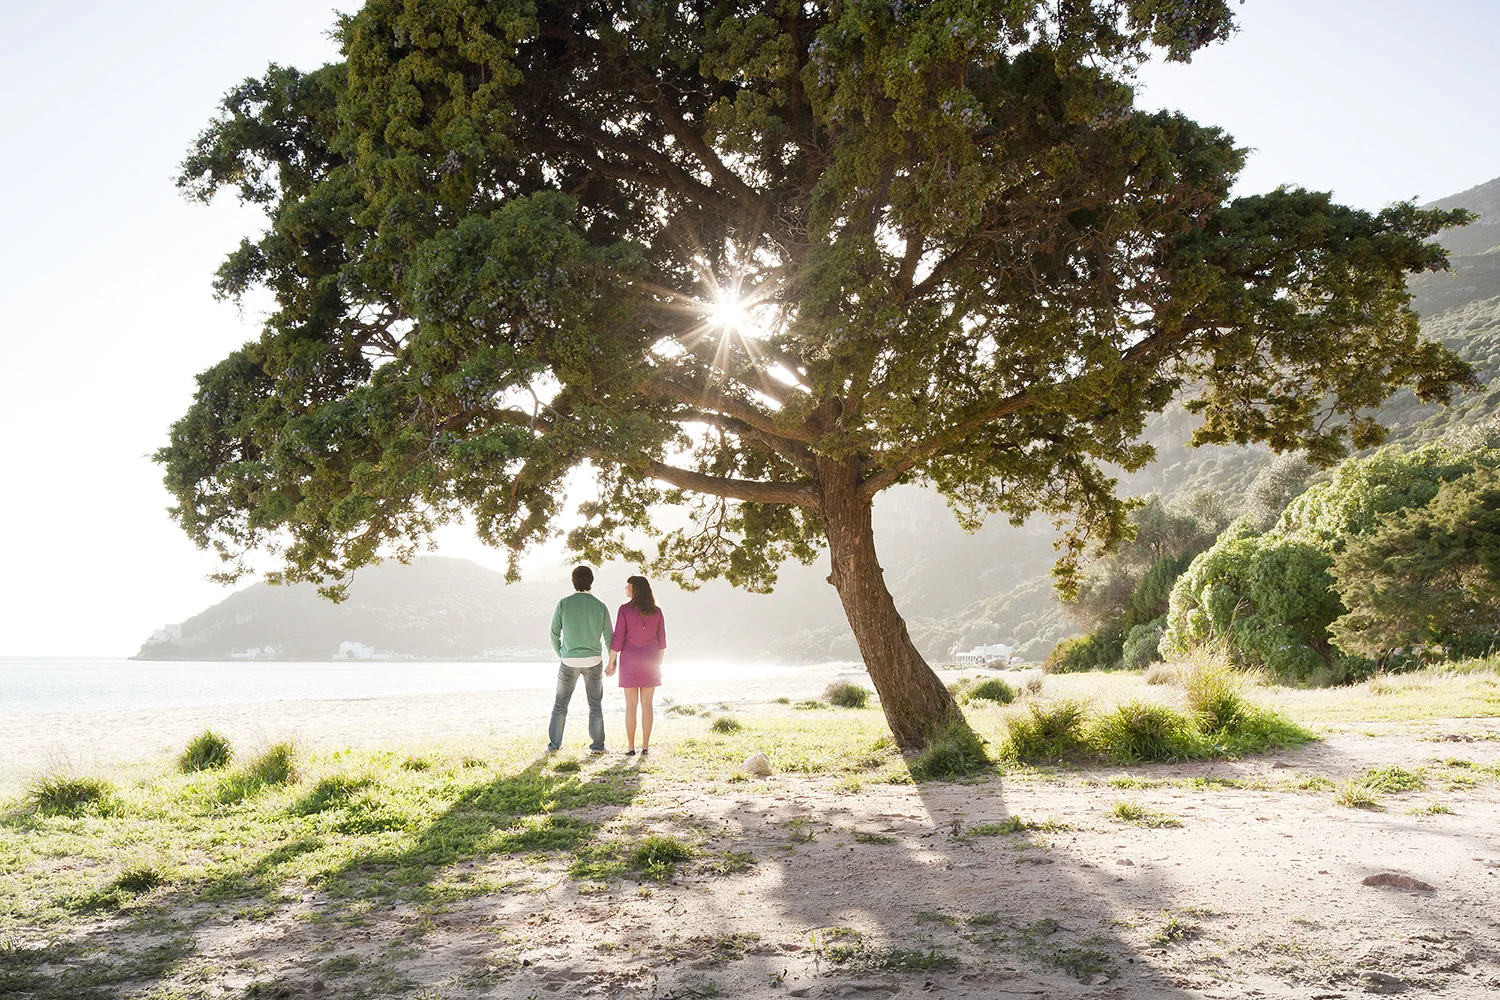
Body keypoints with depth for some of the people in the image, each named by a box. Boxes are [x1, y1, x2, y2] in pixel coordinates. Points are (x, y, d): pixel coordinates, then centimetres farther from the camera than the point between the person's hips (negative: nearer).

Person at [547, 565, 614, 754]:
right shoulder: (600, 606, -3)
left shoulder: (564, 603, -6)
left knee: (560, 704, 11)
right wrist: (613, 661, 12)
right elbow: (609, 637, 0)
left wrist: (560, 654, 15)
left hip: (569, 661, 0)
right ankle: (597, 746, 11)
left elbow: (554, 633, -2)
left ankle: (554, 744, 11)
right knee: (595, 705, 11)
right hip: (593, 661, 1)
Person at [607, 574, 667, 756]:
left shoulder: (625, 609, -9)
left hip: (629, 660, -2)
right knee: (646, 705, 6)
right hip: (650, 661, 3)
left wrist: (611, 662, -1)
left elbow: (618, 639, -10)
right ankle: (645, 747, 5)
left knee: (631, 705, 4)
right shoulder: (656, 611, 2)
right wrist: (659, 664, 15)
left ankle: (631, 747, 6)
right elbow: (661, 640, 5)